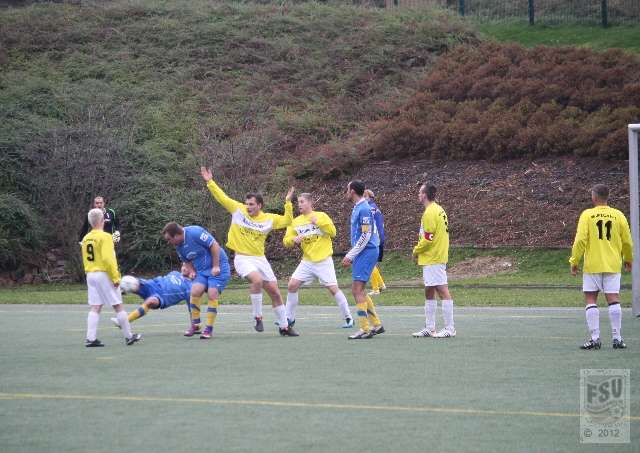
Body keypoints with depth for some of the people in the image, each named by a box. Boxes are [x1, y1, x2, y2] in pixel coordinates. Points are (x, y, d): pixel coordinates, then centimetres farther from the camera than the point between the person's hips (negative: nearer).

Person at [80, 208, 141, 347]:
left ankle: (91, 338, -4)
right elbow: (107, 258, -20)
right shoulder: (105, 237, -13)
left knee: (95, 308, 5)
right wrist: (116, 277, -15)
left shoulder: (86, 239, 9)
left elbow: (86, 259, 13)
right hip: (104, 274, -7)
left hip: (90, 275, 7)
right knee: (118, 306, 3)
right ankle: (129, 336, 10)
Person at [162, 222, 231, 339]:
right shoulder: (179, 246, 3)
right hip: (201, 270, 7)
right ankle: (195, 325, -1)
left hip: (218, 267, -7)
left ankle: (209, 329, -5)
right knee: (195, 291, -14)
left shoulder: (195, 232, -22)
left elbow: (214, 245, -20)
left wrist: (215, 266, -18)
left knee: (212, 294, -16)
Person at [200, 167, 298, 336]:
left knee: (275, 292, 6)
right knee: (257, 280, -33)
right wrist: (210, 182, -5)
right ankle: (258, 318, -19)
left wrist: (288, 203, -4)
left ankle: (284, 327, 20)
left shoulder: (269, 219, 3)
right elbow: (222, 198, 0)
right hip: (243, 258, -4)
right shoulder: (238, 210, -1)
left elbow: (287, 221, 8)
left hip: (260, 259, 4)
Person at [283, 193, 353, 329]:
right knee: (292, 285, -5)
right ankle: (289, 318, 7)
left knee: (333, 288, -7)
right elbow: (286, 241, 5)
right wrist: (294, 240, -16)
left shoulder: (321, 216, -3)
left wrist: (318, 222, -21)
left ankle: (348, 318, 5)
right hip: (307, 262, 4)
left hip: (324, 260, -4)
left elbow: (333, 232, -13)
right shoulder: (296, 222, 7)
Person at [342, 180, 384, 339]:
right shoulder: (357, 208, 15)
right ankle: (377, 325, 18)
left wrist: (350, 256, -17)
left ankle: (365, 329, -9)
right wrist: (350, 254, 20)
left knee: (358, 290, -10)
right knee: (357, 290, 13)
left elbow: (366, 235, -19)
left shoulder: (363, 209, -15)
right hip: (362, 253, 10)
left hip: (366, 253, -10)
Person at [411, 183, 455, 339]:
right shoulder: (438, 210, 14)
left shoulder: (430, 213, -16)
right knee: (429, 293, 14)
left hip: (433, 259, -10)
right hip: (436, 257, 10)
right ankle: (429, 328, 18)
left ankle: (449, 328, -8)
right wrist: (419, 251, 16)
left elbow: (428, 238, -19)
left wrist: (416, 251, -4)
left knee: (442, 291, -8)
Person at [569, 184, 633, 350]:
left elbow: (580, 240, -10)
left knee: (591, 299, 3)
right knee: (613, 299, 2)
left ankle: (594, 338, -3)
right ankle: (617, 338, -1)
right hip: (613, 265, 2)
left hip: (592, 265, -2)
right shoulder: (618, 215, 3)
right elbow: (627, 242, 9)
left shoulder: (587, 215, -4)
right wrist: (628, 260, 26)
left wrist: (574, 261, -2)